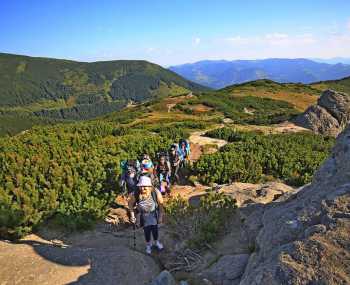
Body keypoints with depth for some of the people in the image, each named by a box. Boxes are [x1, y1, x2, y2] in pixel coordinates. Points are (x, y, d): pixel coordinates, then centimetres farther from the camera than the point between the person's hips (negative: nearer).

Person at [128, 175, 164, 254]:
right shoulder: (136, 195, -30)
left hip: (154, 214, 0)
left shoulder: (156, 193, -33)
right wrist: (132, 215, -8)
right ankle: (148, 245, 42)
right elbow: (130, 203, -9)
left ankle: (156, 242, 48)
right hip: (144, 215, 0)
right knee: (147, 230, 11)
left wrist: (160, 216, -10)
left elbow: (160, 204, -18)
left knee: (155, 229, 17)